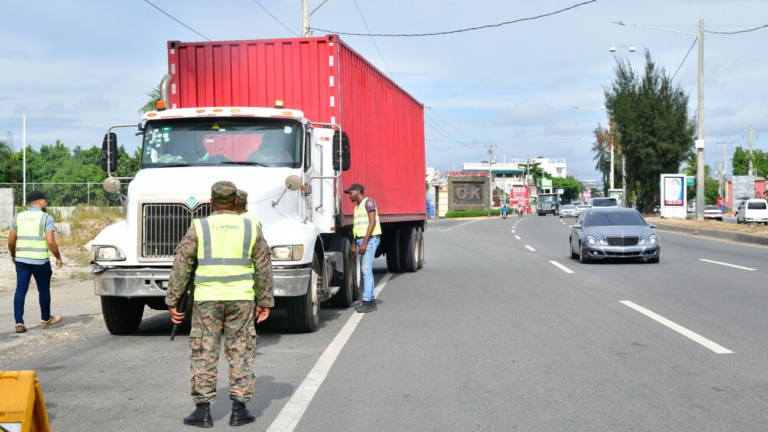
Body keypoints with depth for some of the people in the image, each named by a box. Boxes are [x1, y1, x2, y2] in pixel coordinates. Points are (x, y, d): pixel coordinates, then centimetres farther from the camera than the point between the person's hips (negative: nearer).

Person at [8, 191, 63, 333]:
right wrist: (58, 257, -3)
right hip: (40, 261, -4)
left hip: (21, 260, 4)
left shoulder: (18, 217, 7)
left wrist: (13, 255, 26)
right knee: (44, 290, 12)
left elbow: (11, 242, 9)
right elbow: (50, 242, -15)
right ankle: (45, 319, 27)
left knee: (20, 290, 4)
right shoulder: (46, 218, -8)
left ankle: (19, 322, -4)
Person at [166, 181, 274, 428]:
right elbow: (263, 269, 6)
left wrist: (172, 301, 4)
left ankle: (203, 410, 7)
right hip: (241, 299, 1)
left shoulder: (199, 227, 1)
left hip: (206, 299, -1)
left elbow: (181, 266, -1)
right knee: (241, 353, 7)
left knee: (204, 354, 5)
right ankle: (239, 410, 8)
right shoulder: (251, 228, 5)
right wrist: (265, 301, 13)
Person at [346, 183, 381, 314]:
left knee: (366, 270, -12)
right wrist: (354, 247, 19)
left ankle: (367, 302, -13)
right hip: (361, 240, 9)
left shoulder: (368, 202, -9)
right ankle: (371, 302, 11)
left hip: (370, 239, -9)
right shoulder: (357, 206, 20)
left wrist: (364, 243, -22)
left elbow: (372, 223, -17)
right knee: (366, 271, 8)